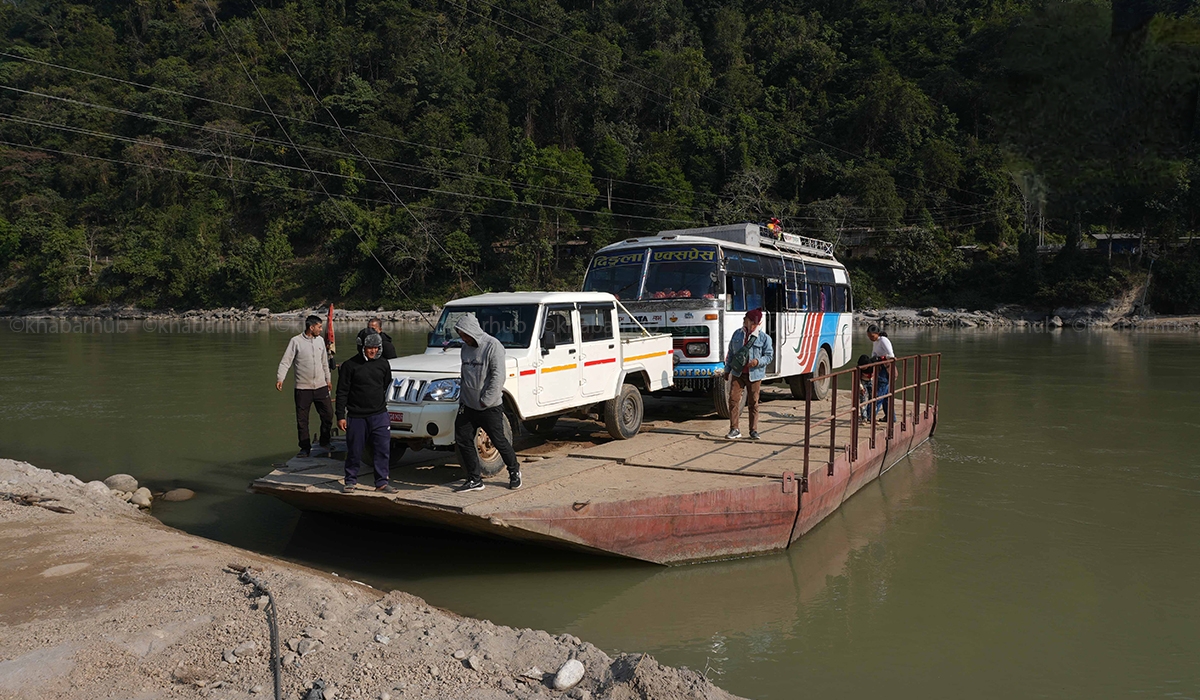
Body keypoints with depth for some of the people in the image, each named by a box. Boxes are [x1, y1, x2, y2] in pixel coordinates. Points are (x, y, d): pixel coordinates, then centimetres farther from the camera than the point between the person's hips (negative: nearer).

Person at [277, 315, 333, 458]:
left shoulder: (320, 340, 8)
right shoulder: (296, 341, -8)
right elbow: (286, 362, -10)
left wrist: (328, 379, 23)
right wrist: (280, 378, -21)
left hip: (321, 386, 4)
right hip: (303, 387, -4)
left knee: (328, 415, 6)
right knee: (302, 420, 2)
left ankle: (325, 442, 25)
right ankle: (305, 448, 14)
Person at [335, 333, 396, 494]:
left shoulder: (383, 364, 6)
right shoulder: (350, 365, -3)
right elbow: (342, 392, -3)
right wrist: (340, 416, -6)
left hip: (379, 415, 3)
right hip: (356, 416, -3)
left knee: (383, 450, 0)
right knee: (354, 451, 5)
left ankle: (382, 482, 8)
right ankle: (350, 481, 21)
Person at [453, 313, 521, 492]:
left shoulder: (493, 346, -14)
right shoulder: (466, 347, 10)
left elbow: (498, 376, -19)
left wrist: (486, 401, -19)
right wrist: (462, 399, 12)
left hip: (490, 407, -7)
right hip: (468, 406, 7)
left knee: (499, 441, 1)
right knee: (463, 440, 2)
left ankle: (514, 472, 24)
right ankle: (475, 479, 11)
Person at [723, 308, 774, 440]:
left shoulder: (764, 338, -3)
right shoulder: (737, 334, 9)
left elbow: (769, 356, 0)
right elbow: (731, 352, 16)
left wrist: (758, 361, -19)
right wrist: (727, 369, 16)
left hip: (754, 375, -3)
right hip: (737, 373, 3)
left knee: (753, 403, 4)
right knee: (733, 399, -5)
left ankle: (753, 430, 14)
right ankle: (734, 429, 1)